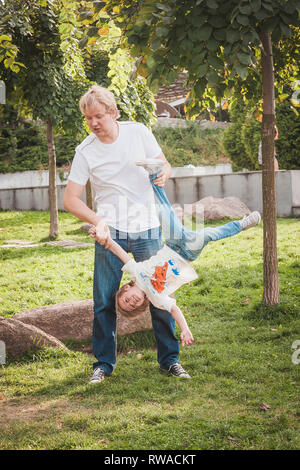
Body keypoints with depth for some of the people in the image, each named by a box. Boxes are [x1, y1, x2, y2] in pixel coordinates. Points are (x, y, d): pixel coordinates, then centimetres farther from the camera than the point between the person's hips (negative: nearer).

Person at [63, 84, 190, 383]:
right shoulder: (85, 151, -5)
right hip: (110, 233, -1)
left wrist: (163, 174, -16)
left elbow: (163, 165, 9)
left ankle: (170, 359, 17)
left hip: (147, 230, 1)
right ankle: (104, 363, 16)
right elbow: (70, 199, -6)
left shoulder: (138, 132, -2)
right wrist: (97, 221, -21)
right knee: (104, 302, 1)